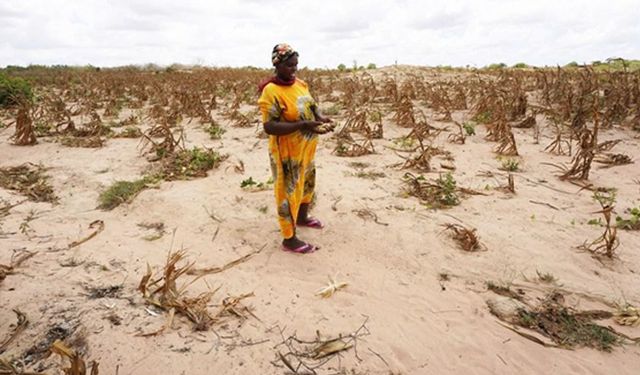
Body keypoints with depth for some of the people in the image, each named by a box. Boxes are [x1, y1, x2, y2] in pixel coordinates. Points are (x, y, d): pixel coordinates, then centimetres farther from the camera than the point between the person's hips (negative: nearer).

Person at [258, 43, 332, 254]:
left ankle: (302, 218, 48)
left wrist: (320, 118, -9)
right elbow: (269, 127, -25)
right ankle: (289, 239, 16)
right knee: (288, 192, 2)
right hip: (287, 151, -8)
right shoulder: (271, 92, -20)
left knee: (307, 183, 24)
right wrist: (302, 125, -31)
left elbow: (311, 107, 14)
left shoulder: (299, 84, 3)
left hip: (306, 148, 8)